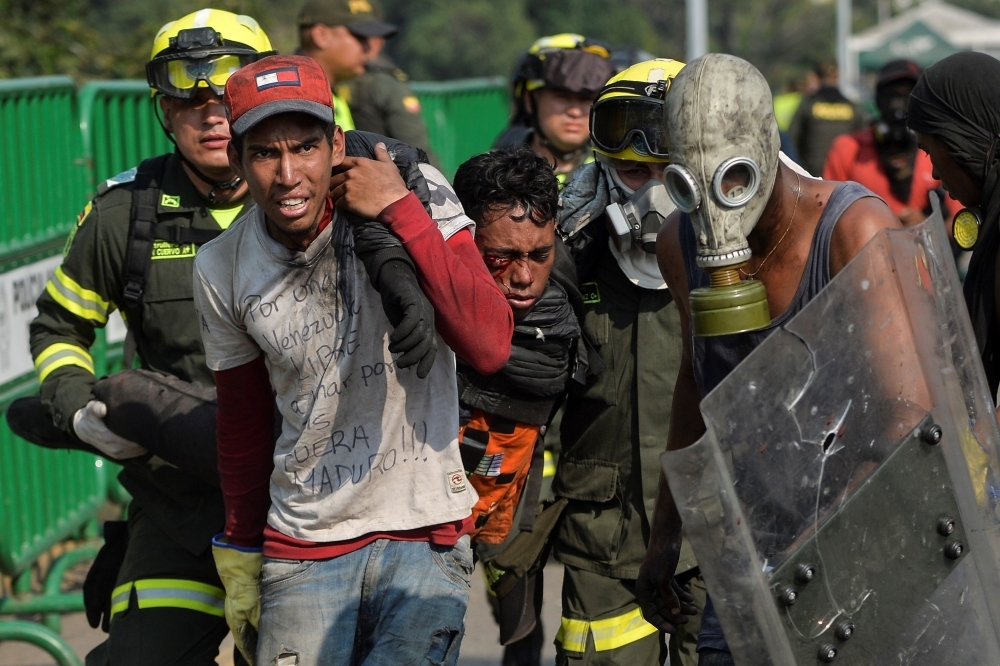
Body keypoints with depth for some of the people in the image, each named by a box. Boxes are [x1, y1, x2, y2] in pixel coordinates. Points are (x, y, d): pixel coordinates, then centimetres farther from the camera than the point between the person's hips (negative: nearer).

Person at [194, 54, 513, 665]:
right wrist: (241, 559, 20)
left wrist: (401, 209, -21)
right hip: (301, 549, 3)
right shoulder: (224, 270, 0)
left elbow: (489, 348, -21)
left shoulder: (417, 193, -9)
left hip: (424, 535, -2)